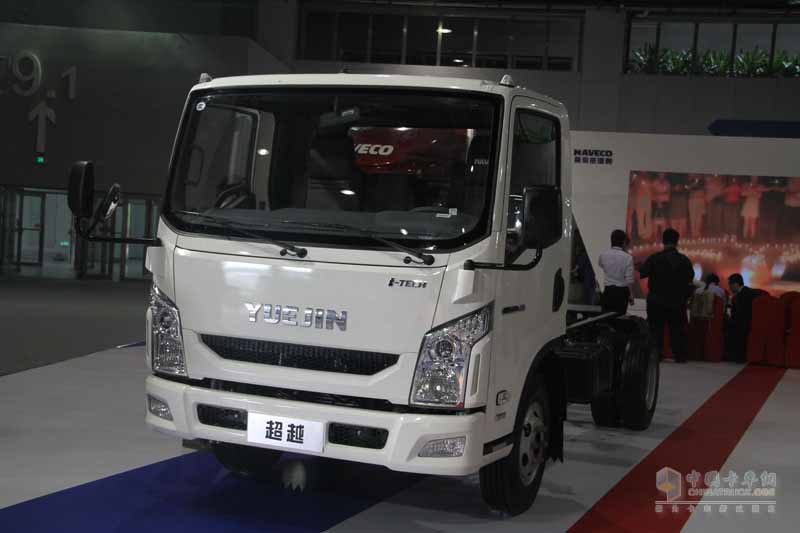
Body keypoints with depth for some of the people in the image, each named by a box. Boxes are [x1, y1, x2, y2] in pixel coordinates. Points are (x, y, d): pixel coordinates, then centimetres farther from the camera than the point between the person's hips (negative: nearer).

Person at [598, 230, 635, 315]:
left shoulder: (603, 255, -2)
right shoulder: (628, 257, -11)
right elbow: (629, 280, -10)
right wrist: (631, 295, 0)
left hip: (608, 290, 2)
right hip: (621, 291, -2)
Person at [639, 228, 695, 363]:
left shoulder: (654, 258, -11)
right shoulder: (684, 260, -5)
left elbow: (642, 272, -9)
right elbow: (690, 277, 3)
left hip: (656, 300, -1)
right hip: (677, 301, 1)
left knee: (656, 327, 6)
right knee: (677, 328, 9)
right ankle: (680, 355, 8)